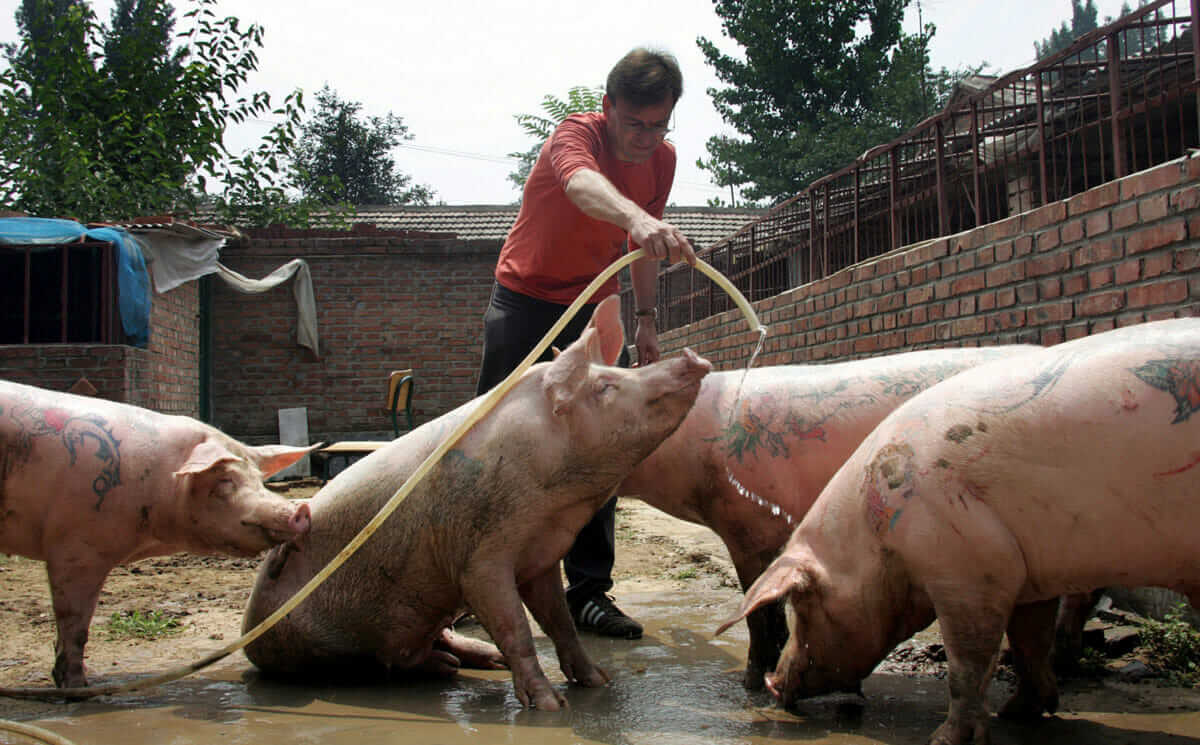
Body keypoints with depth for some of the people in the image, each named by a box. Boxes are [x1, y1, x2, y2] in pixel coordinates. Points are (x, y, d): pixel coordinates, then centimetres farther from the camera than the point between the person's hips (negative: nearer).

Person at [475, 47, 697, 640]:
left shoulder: (662, 159, -4)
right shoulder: (576, 134, -23)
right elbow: (583, 184, -49)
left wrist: (646, 317, 6)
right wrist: (637, 218, -68)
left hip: (594, 308, 4)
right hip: (525, 296, -4)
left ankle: (589, 590, -1)